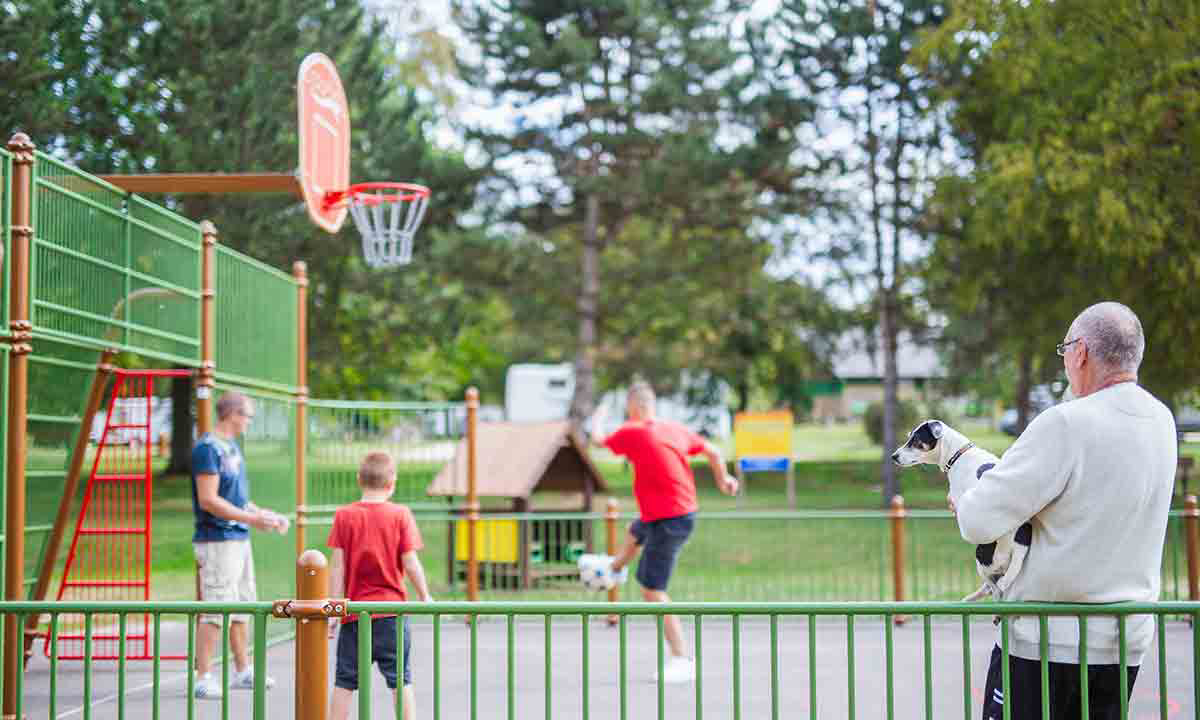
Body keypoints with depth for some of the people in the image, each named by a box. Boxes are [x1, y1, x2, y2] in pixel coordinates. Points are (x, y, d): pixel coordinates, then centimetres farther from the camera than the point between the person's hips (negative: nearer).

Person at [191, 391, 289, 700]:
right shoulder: (208, 448, -14)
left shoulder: (232, 447, 15)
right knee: (215, 611, -8)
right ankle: (202, 679, -3)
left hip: (239, 538, 10)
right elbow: (208, 500, -21)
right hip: (217, 541, -10)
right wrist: (252, 518, -20)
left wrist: (265, 514, 14)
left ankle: (243, 671, 27)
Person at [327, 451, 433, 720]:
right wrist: (425, 596, 9)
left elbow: (338, 566, -3)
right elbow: (410, 562, -6)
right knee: (400, 677, 6)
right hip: (392, 608, -1)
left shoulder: (344, 516, -1)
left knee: (345, 680, 8)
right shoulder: (400, 514, -4)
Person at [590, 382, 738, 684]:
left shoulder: (631, 433, -17)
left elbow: (598, 440, 1)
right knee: (636, 532, 38)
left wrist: (598, 417, 23)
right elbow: (713, 452, 9)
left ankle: (682, 660, -8)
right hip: (685, 511, 9)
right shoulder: (676, 430, 2)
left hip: (667, 522, -8)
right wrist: (722, 480, 28)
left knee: (652, 591, -6)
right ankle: (616, 566, 70)